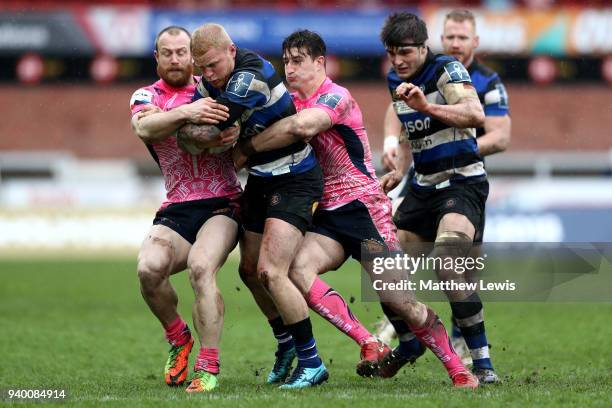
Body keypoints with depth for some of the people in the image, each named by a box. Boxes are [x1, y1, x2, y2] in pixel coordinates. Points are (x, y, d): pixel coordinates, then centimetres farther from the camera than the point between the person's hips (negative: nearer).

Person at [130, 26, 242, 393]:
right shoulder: (146, 96, 7)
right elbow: (145, 127, -16)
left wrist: (238, 134, -20)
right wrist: (185, 113, -36)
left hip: (222, 205, -2)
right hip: (176, 210, 2)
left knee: (200, 267, -30)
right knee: (149, 267, -26)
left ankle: (208, 369, -24)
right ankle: (178, 339, 4)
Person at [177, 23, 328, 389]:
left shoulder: (250, 77, -27)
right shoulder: (212, 82, 1)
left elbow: (212, 132, -26)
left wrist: (179, 128, -9)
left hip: (295, 179, -9)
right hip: (260, 178, 9)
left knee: (270, 273, -18)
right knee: (250, 269, 14)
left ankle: (312, 363, -9)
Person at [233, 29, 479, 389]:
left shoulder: (336, 96, -13)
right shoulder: (293, 102, 13)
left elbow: (302, 126, -31)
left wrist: (245, 149, -23)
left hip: (363, 207, -7)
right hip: (327, 215, 7)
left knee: (400, 301, -8)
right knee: (296, 269, -23)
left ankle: (459, 371, 8)